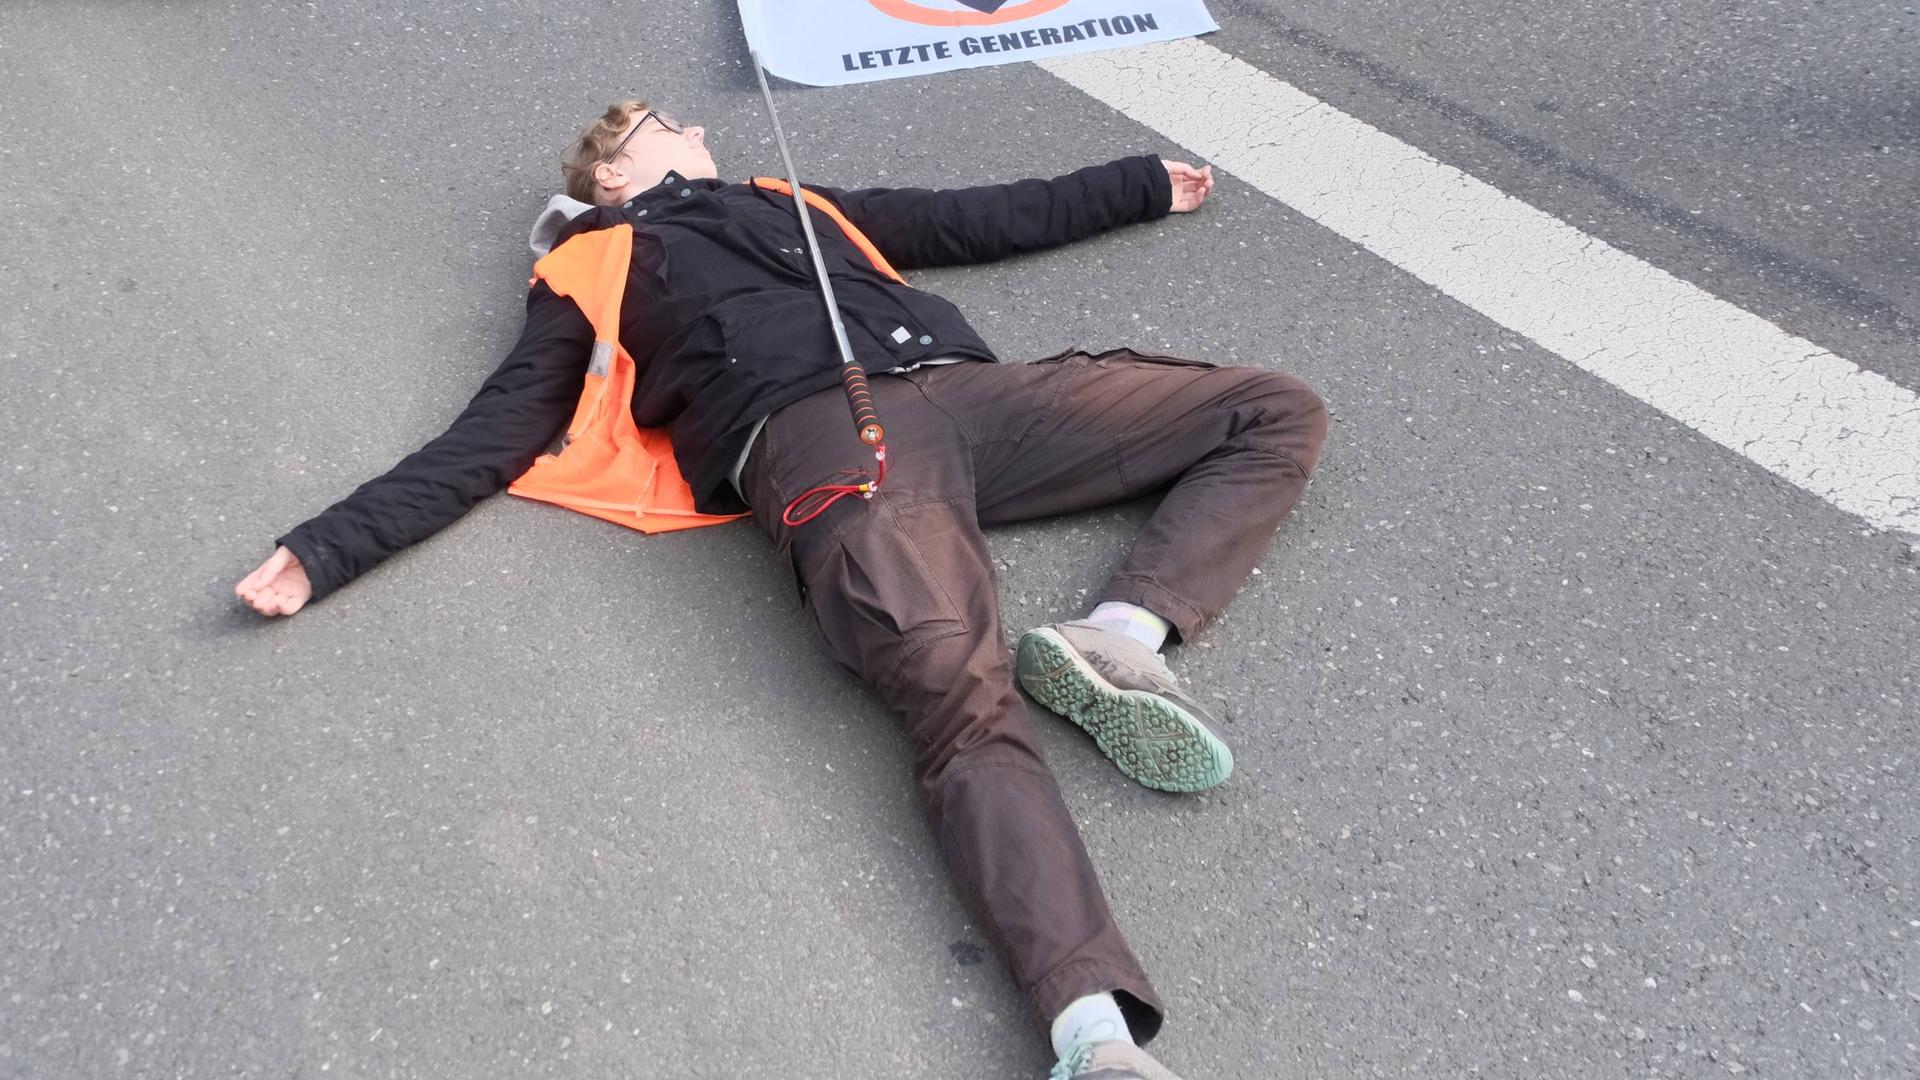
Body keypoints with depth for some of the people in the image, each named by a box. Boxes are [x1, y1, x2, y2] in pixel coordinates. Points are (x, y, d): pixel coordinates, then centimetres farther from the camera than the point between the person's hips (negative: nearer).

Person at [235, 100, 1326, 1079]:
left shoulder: (793, 203, 41)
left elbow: (988, 218, 45)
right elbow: (490, 438, 21)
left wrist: (1147, 182, 50)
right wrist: (324, 550, 10)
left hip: (962, 389, 6)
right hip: (818, 431, -6)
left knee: (1278, 411, -3)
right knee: (968, 705, -35)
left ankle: (1119, 636, -22)